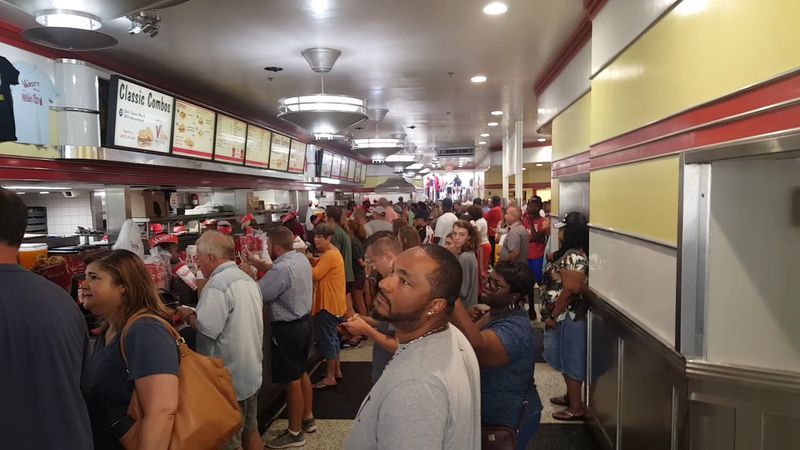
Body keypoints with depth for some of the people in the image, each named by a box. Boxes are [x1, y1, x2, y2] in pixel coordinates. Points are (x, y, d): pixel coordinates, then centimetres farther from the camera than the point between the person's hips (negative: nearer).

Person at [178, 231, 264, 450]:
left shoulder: (217, 285, -21)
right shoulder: (248, 280, 8)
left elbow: (206, 329, -26)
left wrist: (188, 316, -8)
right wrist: (196, 314, 13)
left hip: (230, 380, -9)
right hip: (251, 373, 9)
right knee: (250, 431, 20)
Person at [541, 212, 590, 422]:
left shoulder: (573, 257, -22)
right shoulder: (571, 254, 10)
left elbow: (570, 290, -28)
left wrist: (553, 316, -20)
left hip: (568, 318, -10)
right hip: (567, 316, 10)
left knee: (571, 361, 0)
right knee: (567, 360, 20)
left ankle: (576, 408, 11)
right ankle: (571, 396, 35)